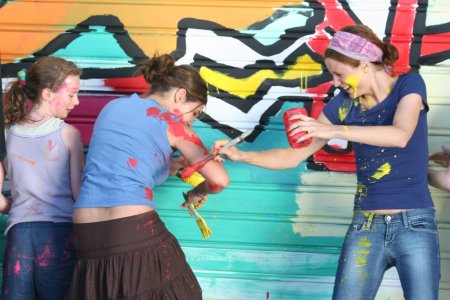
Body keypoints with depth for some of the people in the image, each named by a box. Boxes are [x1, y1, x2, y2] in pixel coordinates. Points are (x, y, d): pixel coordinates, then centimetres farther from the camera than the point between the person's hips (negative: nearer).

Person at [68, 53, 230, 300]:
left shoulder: (112, 107, 18)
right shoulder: (170, 123, 1)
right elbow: (220, 179, -4)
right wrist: (199, 192, 18)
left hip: (88, 239, 6)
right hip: (136, 234, -6)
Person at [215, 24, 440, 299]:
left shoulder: (409, 85, -5)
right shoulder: (343, 104, 4)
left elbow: (400, 135, -25)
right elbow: (293, 157, 6)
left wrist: (333, 130, -33)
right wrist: (242, 155, -7)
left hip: (413, 224, -3)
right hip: (365, 226, 3)